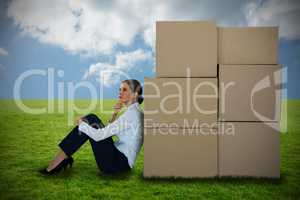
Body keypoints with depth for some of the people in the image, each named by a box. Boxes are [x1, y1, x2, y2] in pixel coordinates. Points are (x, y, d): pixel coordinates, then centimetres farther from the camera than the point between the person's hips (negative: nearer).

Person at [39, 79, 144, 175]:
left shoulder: (132, 113, -19)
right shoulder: (134, 111, 12)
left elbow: (98, 135, -23)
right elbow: (109, 130, 22)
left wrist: (81, 123, -6)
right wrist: (115, 113, 5)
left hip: (120, 163, -9)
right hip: (120, 157, 9)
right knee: (91, 118, 3)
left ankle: (58, 162, -3)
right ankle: (64, 157, 3)